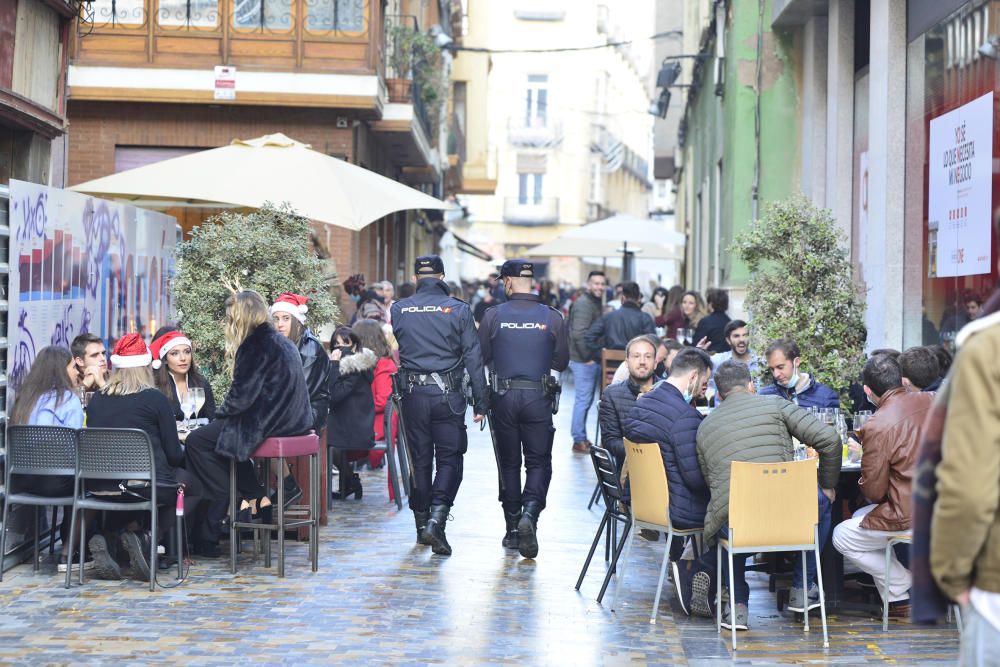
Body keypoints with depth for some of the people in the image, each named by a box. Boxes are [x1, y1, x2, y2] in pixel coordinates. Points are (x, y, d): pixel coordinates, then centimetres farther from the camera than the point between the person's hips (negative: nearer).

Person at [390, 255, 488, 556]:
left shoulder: (399, 310, 4)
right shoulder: (458, 309, -2)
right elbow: (473, 358, -3)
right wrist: (480, 402, 0)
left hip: (413, 393, 2)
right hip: (448, 395, -2)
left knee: (420, 460, 12)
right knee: (449, 458, 4)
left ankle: (422, 524, 19)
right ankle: (437, 518, -14)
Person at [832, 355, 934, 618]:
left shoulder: (877, 426, -18)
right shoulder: (932, 401, 0)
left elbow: (873, 492, -12)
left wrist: (863, 484, 12)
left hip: (913, 518, -8)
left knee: (842, 537, 11)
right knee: (860, 517, 25)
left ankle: (903, 595, 12)